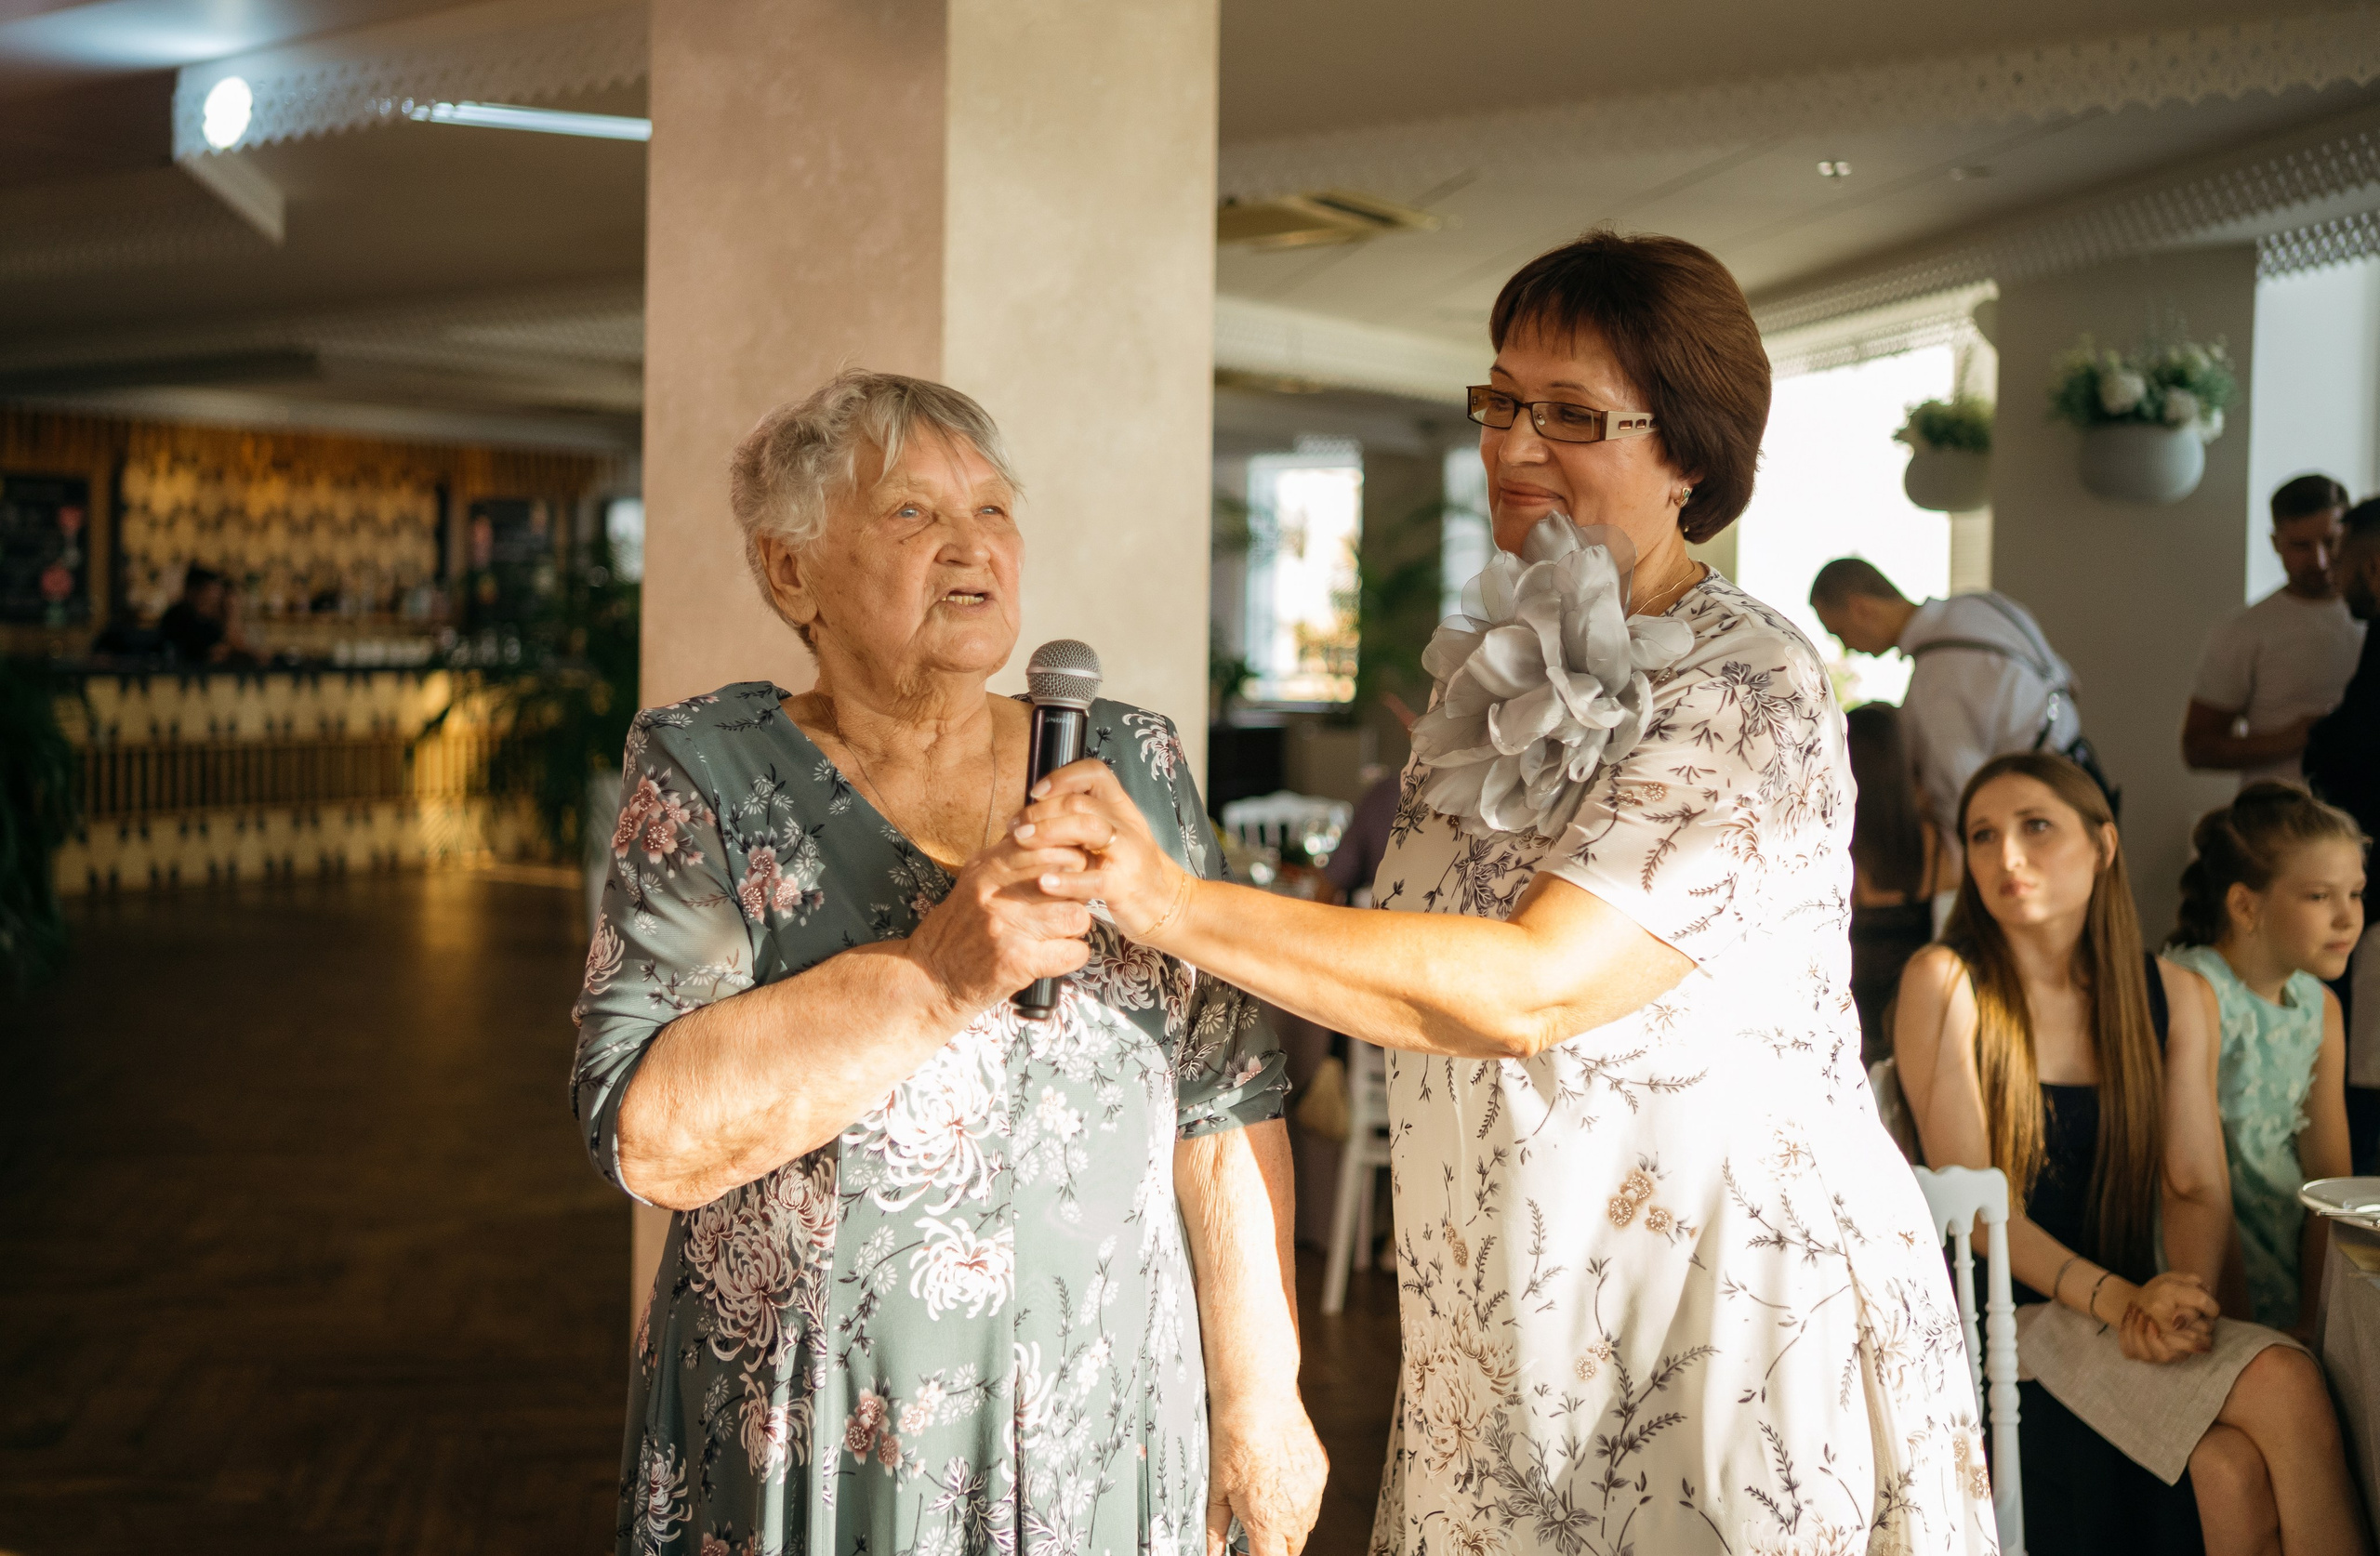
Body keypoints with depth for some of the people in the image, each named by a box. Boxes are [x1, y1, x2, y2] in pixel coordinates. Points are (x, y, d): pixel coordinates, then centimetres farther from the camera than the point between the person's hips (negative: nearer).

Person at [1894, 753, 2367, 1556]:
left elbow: (2197, 1189, 5)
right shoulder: (1945, 983, -4)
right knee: (2287, 1385, -26)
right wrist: (2117, 1299, -19)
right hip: (2000, 1314, -4)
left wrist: (2183, 1295, -17)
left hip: (2132, 1303, 4)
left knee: (2235, 1470, -27)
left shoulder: (2177, 998, 10)